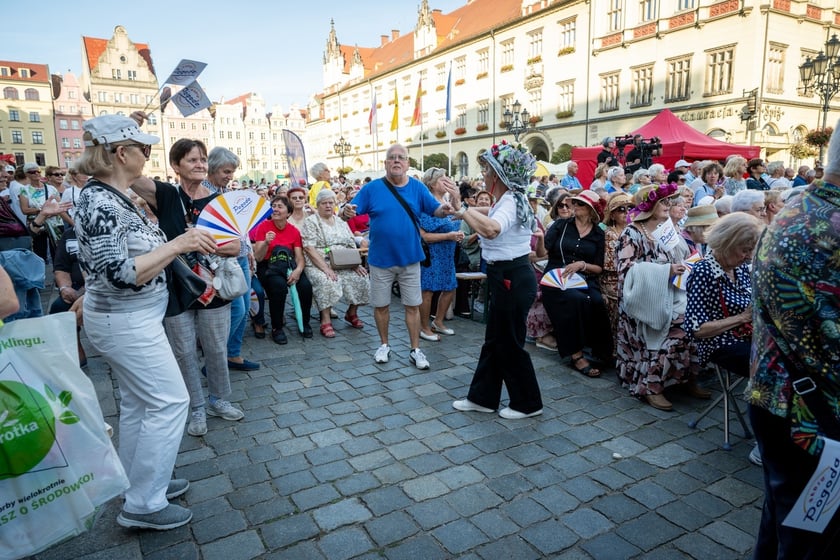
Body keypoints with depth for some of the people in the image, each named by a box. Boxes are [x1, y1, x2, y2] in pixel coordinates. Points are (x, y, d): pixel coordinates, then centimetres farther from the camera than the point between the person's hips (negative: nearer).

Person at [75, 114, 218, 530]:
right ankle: (143, 504, 10)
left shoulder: (113, 197, 7)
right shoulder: (101, 203, -22)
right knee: (169, 401, -2)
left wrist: (185, 242, 6)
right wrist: (178, 245, -25)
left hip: (129, 317, 10)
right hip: (125, 322, -10)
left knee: (137, 402, 18)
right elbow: (121, 275, -28)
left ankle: (140, 481, 34)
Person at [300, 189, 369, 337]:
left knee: (360, 278, -18)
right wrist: (325, 268, -23)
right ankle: (326, 321, -23)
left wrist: (357, 264, -5)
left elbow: (352, 246, 14)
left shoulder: (341, 222, 17)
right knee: (327, 282, -35)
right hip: (318, 265, -5)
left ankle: (352, 312, 5)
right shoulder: (310, 222, 0)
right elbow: (309, 248, -12)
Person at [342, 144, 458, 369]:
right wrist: (346, 212, -31)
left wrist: (447, 207, -26)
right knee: (381, 305, 12)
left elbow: (436, 210, -3)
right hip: (380, 260, 0)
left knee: (412, 306, 7)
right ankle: (384, 344, 31)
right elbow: (350, 212, -7)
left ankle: (415, 350, 19)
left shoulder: (418, 187, -1)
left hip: (410, 258, 1)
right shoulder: (372, 188, -5)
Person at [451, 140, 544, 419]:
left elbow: (491, 229, -43)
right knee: (494, 340, 16)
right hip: (506, 276, 10)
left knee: (510, 343, 3)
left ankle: (528, 403, 21)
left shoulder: (509, 202, -21)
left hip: (512, 279, -10)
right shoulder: (508, 200, 10)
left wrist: (462, 208, -37)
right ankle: (483, 397, 28)